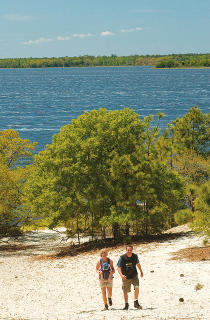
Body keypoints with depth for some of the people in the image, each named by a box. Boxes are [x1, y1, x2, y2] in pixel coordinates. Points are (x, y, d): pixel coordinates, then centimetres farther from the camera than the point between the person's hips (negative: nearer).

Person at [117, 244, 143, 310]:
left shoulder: (135, 256, -5)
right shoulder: (122, 258, -15)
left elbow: (138, 264, 15)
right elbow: (118, 267, -12)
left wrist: (141, 271, 28)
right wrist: (121, 275, -29)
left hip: (134, 276, 2)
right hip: (126, 277, -2)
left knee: (137, 288, -18)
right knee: (125, 292, 5)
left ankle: (136, 303, -4)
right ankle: (126, 305, 25)